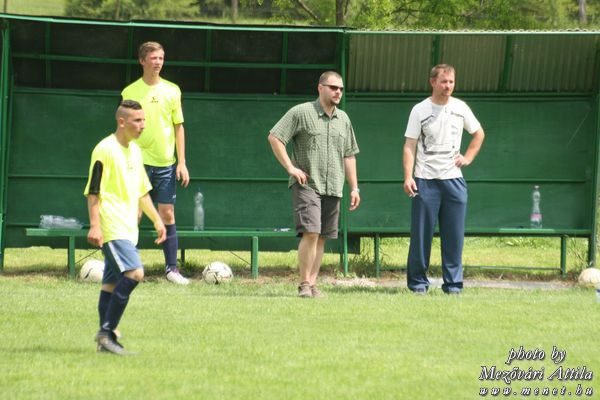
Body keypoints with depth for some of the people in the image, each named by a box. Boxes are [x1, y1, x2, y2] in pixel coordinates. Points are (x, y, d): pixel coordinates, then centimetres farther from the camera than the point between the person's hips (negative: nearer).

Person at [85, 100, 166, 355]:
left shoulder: (135, 151, 16)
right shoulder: (105, 150, -11)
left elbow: (142, 190, 26)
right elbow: (93, 191, -13)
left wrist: (156, 219, 22)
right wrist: (94, 225, -20)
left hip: (128, 228, 9)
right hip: (111, 228, -9)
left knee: (111, 283, 9)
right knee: (134, 273, -21)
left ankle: (105, 339, 12)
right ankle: (107, 331, -16)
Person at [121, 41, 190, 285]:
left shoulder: (172, 91, 5)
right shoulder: (130, 92, 0)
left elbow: (178, 127, 9)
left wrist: (182, 162, 4)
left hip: (166, 164, 2)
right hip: (138, 162, -2)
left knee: (167, 215, 2)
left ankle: (171, 268, 8)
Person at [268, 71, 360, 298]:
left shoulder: (343, 119, 16)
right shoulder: (301, 113, -3)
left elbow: (349, 155, 21)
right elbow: (274, 137, -5)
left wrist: (354, 187, 16)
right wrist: (290, 167, -10)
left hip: (333, 188, 6)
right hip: (306, 185, -6)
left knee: (321, 238, 5)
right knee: (310, 233, -16)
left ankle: (312, 284, 9)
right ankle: (304, 284, -10)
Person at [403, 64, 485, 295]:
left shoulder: (460, 108, 8)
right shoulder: (420, 110, -1)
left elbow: (478, 134, 23)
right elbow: (410, 146, -4)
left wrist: (468, 158, 10)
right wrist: (408, 177, -14)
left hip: (453, 179, 3)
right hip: (425, 180, -3)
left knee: (454, 235, 2)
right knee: (421, 233, -2)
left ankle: (453, 284, 7)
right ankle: (418, 283, 5)